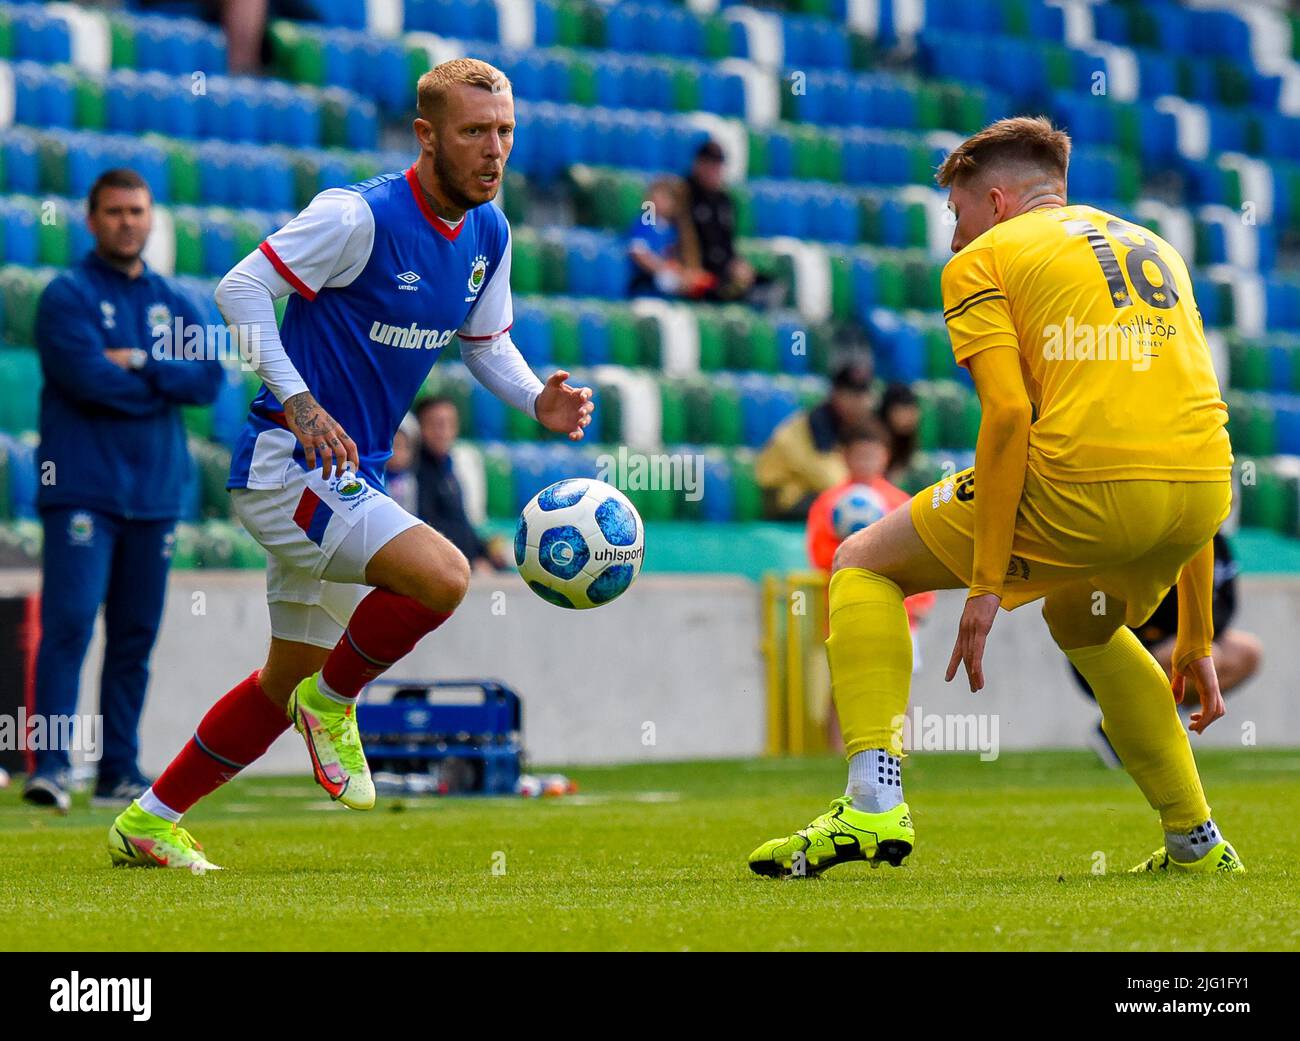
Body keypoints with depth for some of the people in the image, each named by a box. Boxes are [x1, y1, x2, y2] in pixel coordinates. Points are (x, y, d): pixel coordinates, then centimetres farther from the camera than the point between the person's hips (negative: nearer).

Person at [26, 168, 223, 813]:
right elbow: (87, 376, -15)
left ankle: (120, 772, 11)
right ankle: (52, 765, -18)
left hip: (154, 494, 5)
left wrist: (139, 362, -10)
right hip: (82, 488, -5)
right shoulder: (68, 295, 0)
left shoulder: (176, 304, 16)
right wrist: (167, 384, -4)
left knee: (136, 635, 6)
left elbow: (210, 379, 1)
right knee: (69, 621, -15)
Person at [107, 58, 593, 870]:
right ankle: (332, 706, -3)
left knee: (288, 680, 15)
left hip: (348, 479, 9)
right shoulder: (362, 217, -18)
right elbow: (241, 287, -17)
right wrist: (300, 402, -26)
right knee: (444, 574, -27)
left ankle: (149, 822, 26)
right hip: (285, 463, -9)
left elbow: (487, 344, 19)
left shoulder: (489, 235, 6)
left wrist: (539, 400, -2)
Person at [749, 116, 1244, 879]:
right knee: (1082, 619, 37)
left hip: (1084, 483, -6)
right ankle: (1198, 842, 30)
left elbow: (1007, 413, -6)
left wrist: (985, 586, -5)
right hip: (1204, 492, 6)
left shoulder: (983, 260, 11)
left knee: (864, 566, 14)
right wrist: (1197, 638, 29)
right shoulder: (1155, 249, 29)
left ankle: (874, 807, -3)